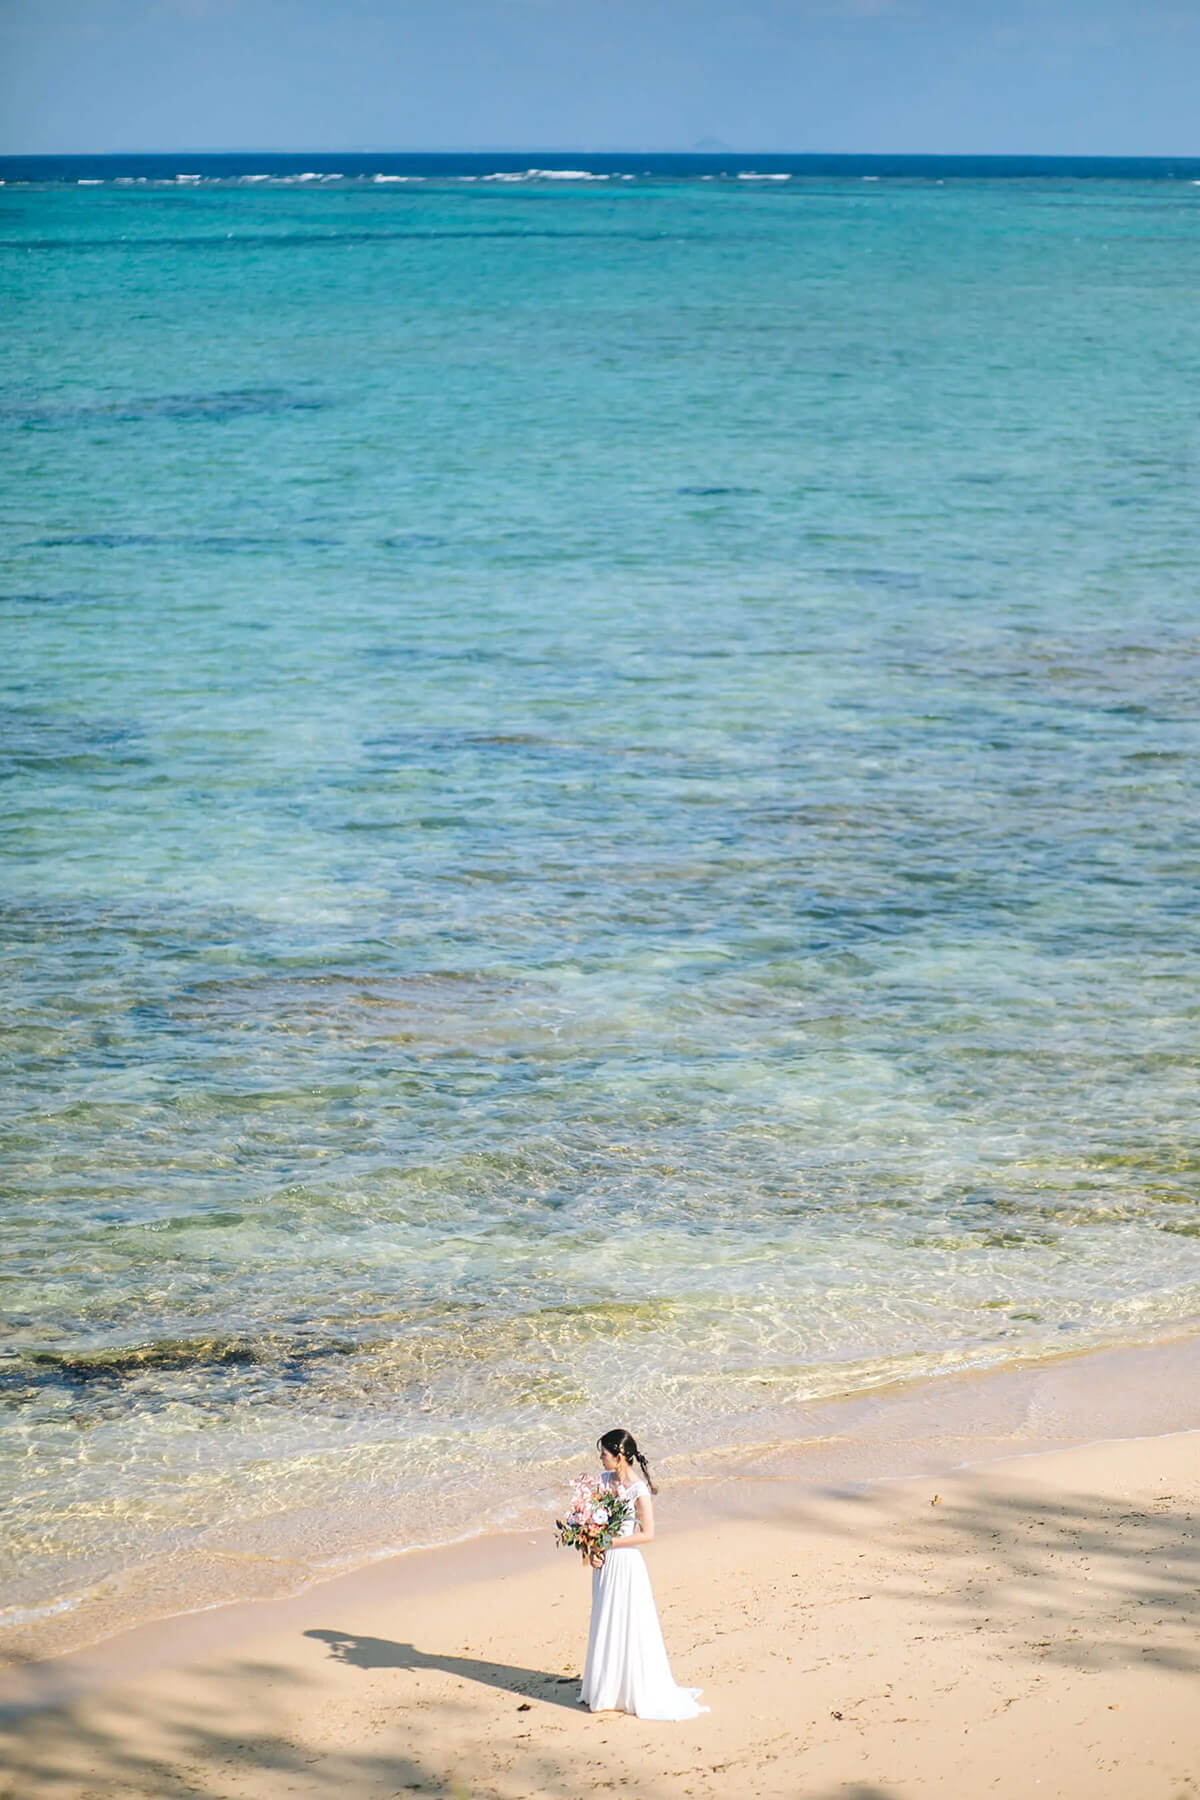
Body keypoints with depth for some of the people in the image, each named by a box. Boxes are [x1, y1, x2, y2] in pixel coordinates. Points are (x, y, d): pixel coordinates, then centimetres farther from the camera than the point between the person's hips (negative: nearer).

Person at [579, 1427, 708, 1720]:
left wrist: (609, 1543, -18)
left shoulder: (639, 1489, -17)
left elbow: (647, 1534, -18)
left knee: (629, 1627, 0)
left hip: (626, 1563, -7)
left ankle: (640, 1693, 12)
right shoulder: (604, 1480, 4)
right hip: (605, 1563, 7)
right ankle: (606, 1689, 27)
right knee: (604, 1627, 15)